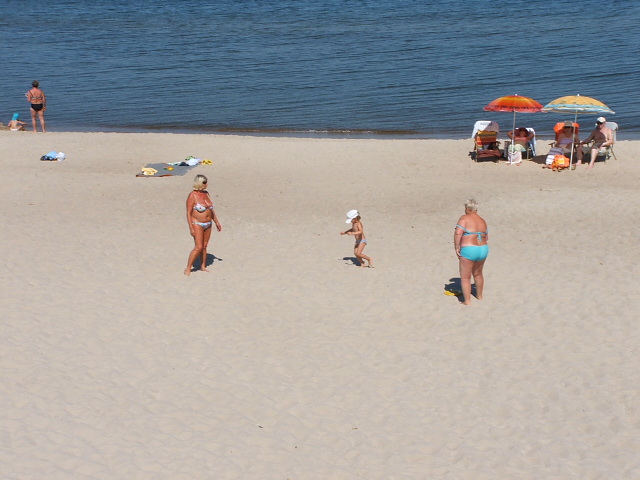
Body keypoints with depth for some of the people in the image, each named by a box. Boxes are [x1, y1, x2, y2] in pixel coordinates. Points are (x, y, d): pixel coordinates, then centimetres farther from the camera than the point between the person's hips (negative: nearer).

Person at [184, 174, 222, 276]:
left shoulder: (206, 193, 6)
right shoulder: (192, 196, -15)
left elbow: (211, 210, 16)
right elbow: (188, 213, -15)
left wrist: (217, 222, 18)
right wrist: (191, 228, -19)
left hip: (208, 224, 7)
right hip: (197, 224, -7)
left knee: (204, 246, 11)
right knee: (198, 247, -10)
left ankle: (203, 266, 23)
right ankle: (188, 268, 1)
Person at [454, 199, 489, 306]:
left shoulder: (465, 218, -10)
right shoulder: (482, 221, 11)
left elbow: (458, 233, -22)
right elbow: (486, 238, 17)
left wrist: (457, 247, -14)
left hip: (468, 251, -7)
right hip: (483, 250, 7)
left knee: (465, 277, 5)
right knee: (478, 274, 27)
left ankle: (467, 301, 6)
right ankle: (479, 296, 42)